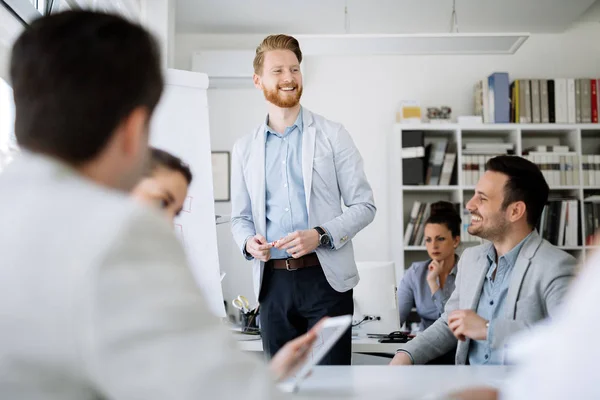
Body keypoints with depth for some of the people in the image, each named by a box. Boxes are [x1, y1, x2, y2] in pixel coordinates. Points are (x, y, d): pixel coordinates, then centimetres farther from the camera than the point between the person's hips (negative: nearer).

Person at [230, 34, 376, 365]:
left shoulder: (332, 135, 4)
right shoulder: (245, 148, 12)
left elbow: (364, 205, 1)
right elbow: (240, 217, 16)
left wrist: (320, 235, -14)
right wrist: (249, 242, -6)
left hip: (325, 277, -2)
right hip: (273, 281, 3)